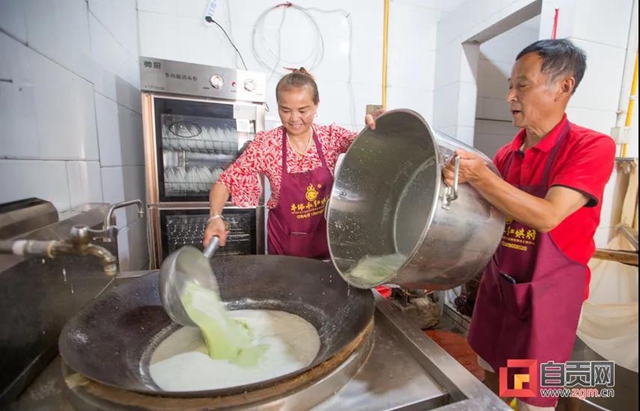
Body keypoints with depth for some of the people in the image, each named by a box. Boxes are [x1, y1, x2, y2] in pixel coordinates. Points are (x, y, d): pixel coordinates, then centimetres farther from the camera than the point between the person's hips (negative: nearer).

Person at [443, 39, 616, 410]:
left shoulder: (593, 146, -15)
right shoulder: (508, 153, 2)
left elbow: (547, 217, -28)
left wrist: (481, 177, -33)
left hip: (548, 292, -5)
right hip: (498, 281, 5)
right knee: (490, 375, 22)